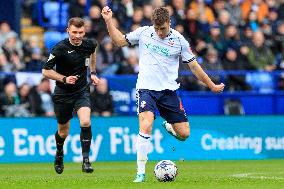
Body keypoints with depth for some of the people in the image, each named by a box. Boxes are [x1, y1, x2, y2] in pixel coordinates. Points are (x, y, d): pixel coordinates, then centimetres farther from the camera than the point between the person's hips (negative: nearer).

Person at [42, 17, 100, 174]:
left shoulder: (89, 45, -5)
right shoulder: (60, 48, -18)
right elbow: (46, 71, -12)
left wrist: (93, 73, 14)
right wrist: (64, 78, -24)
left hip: (82, 91, 2)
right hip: (63, 93, -2)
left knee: (85, 122, -24)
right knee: (63, 132, 11)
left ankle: (86, 160, -18)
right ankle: (59, 154, 44)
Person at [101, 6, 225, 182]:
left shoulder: (179, 40, 0)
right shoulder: (143, 33, 2)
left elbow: (194, 66, 7)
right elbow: (120, 41, 12)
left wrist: (212, 86, 9)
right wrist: (109, 21, 2)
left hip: (168, 90, 1)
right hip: (146, 89, -1)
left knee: (184, 134, -1)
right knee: (146, 127, -24)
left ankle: (168, 126, 36)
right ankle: (141, 172, -19)